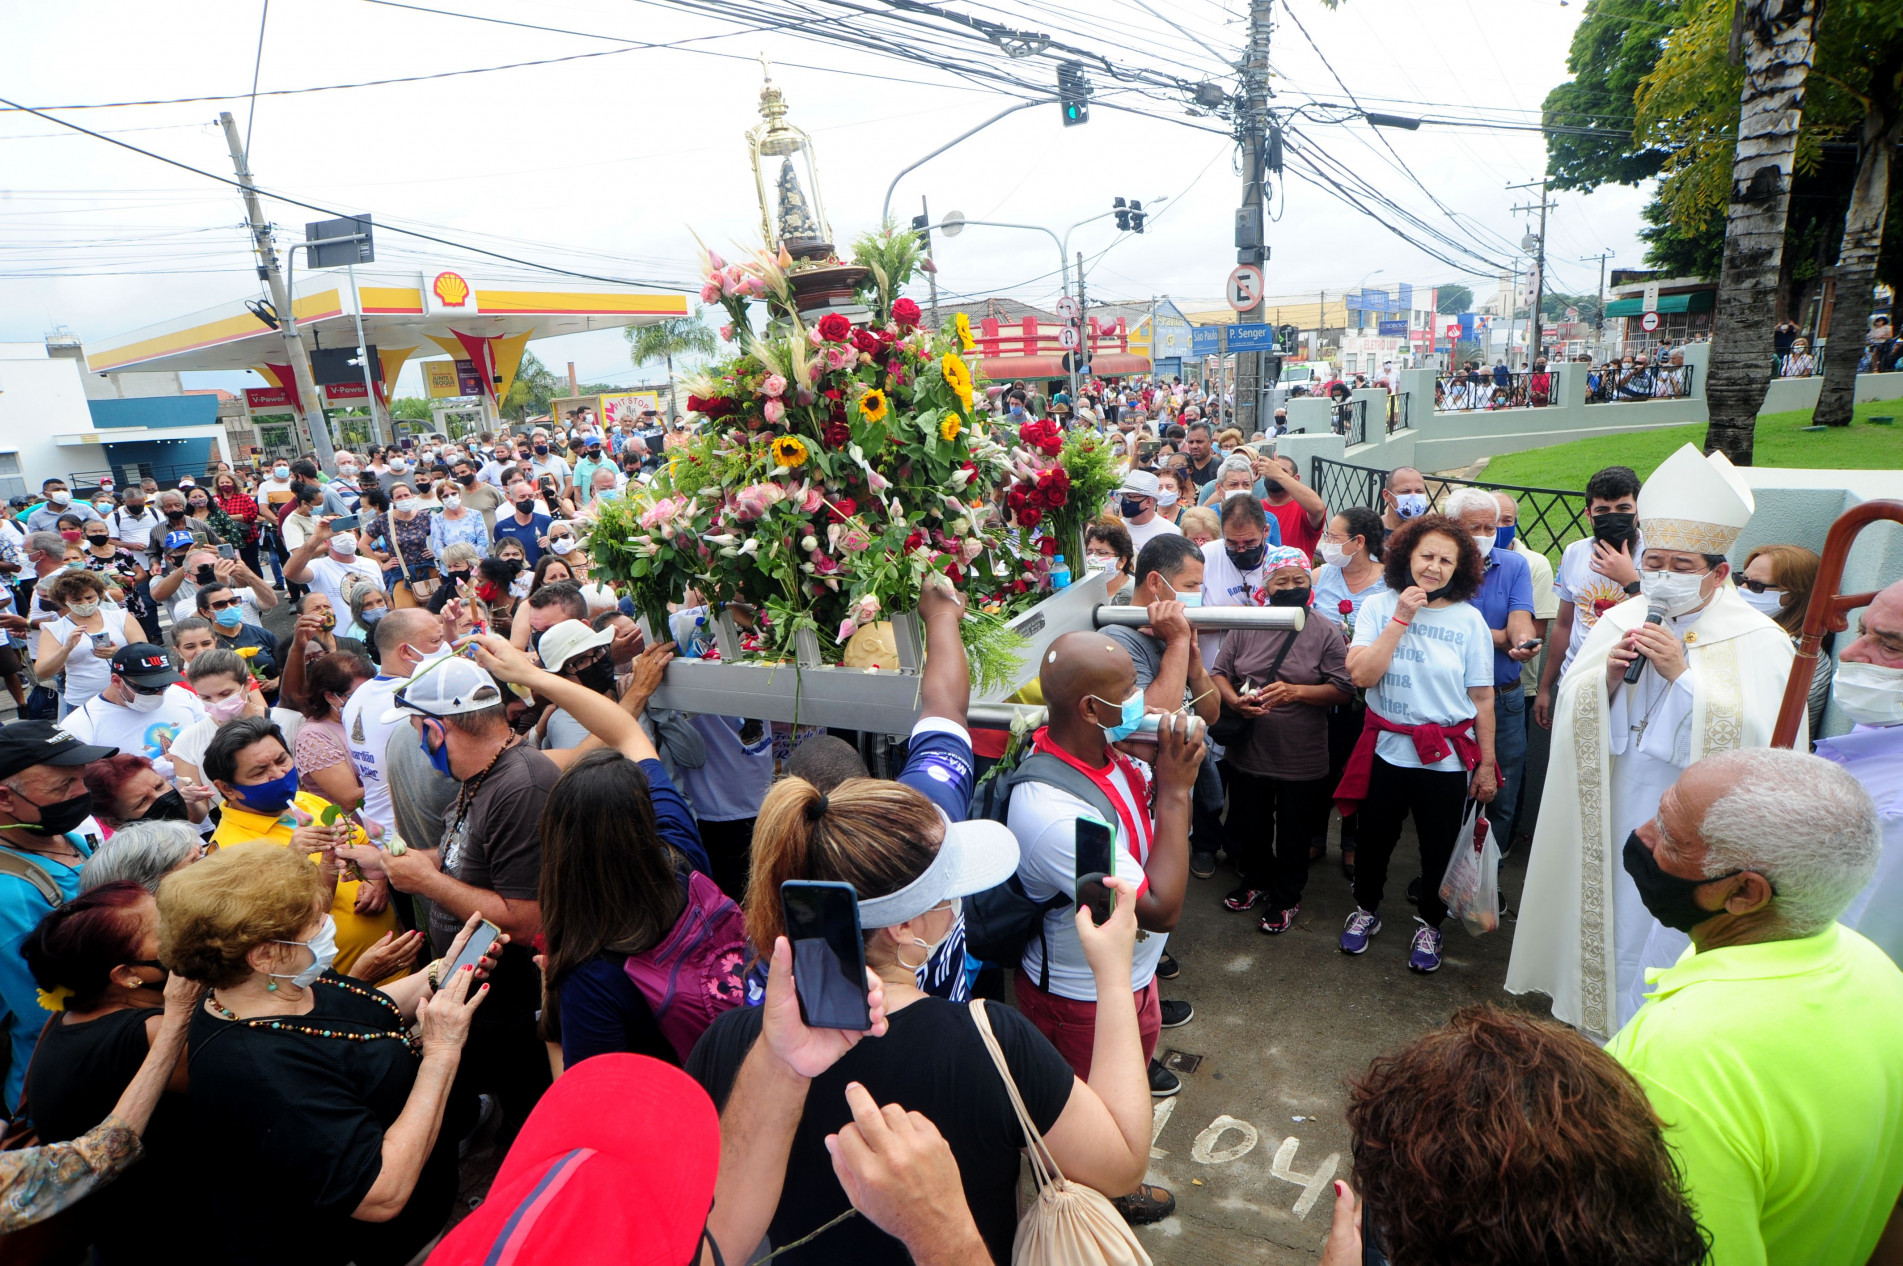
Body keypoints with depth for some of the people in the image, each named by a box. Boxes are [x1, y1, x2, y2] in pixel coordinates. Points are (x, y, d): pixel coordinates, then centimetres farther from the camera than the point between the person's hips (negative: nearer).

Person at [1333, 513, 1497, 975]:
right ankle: (1366, 911, 40)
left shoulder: (1469, 620, -5)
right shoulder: (1378, 607, -6)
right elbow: (1361, 675, -18)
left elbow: (1482, 698, -2)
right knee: (1374, 838, 15)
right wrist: (1401, 619, -20)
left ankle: (1430, 925, 37)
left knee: (1439, 846, 13)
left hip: (1447, 758, 0)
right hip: (1386, 749, 0)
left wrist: (1486, 764, -1)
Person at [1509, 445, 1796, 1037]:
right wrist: (1608, 675, -15)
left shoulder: (1758, 641, -7)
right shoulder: (1621, 620, 4)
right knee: (1611, 923, 15)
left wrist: (1683, 674, -22)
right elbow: (1572, 715, 3)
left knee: (1673, 939, 6)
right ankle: (1596, 1027, 32)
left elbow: (1756, 739, -18)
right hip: (1611, 821, 4)